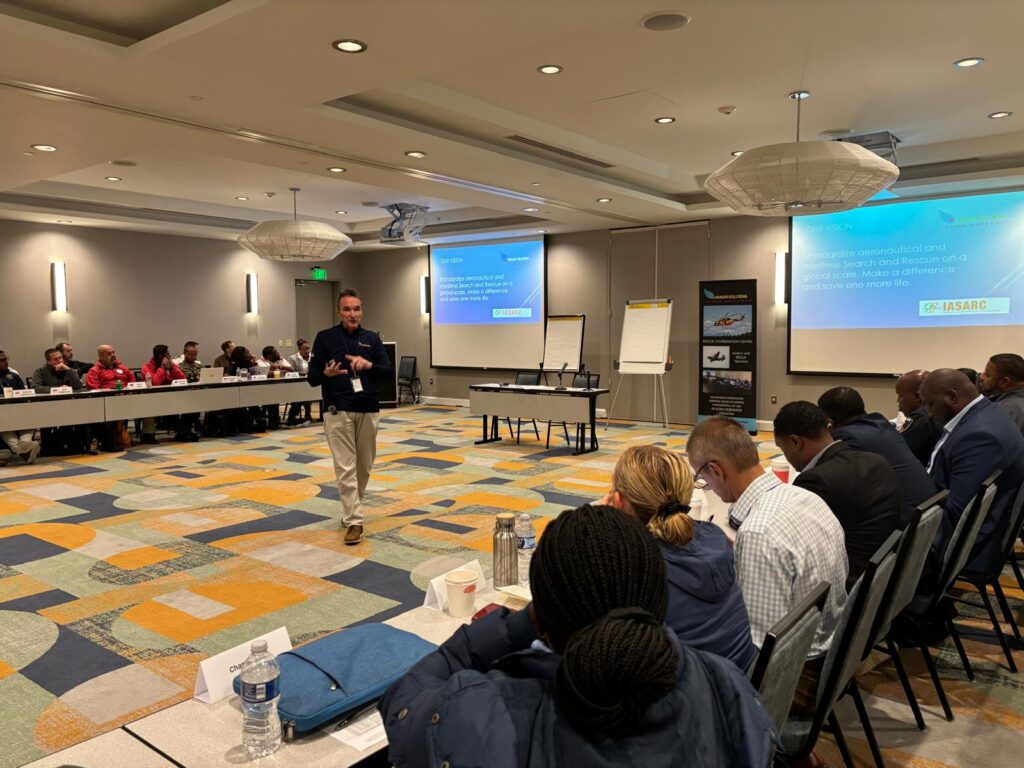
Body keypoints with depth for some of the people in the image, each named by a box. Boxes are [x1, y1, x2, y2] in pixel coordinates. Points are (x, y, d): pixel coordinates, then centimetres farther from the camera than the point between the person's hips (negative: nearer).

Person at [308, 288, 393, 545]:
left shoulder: (372, 338, 7)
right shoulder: (325, 338, 0)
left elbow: (388, 370, 2)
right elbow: (312, 377, -1)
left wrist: (369, 364, -18)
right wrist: (327, 373, -22)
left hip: (368, 410, 3)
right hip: (338, 411, -3)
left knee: (364, 465, 13)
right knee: (346, 467, -7)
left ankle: (352, 508, 34)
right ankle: (353, 521, -4)